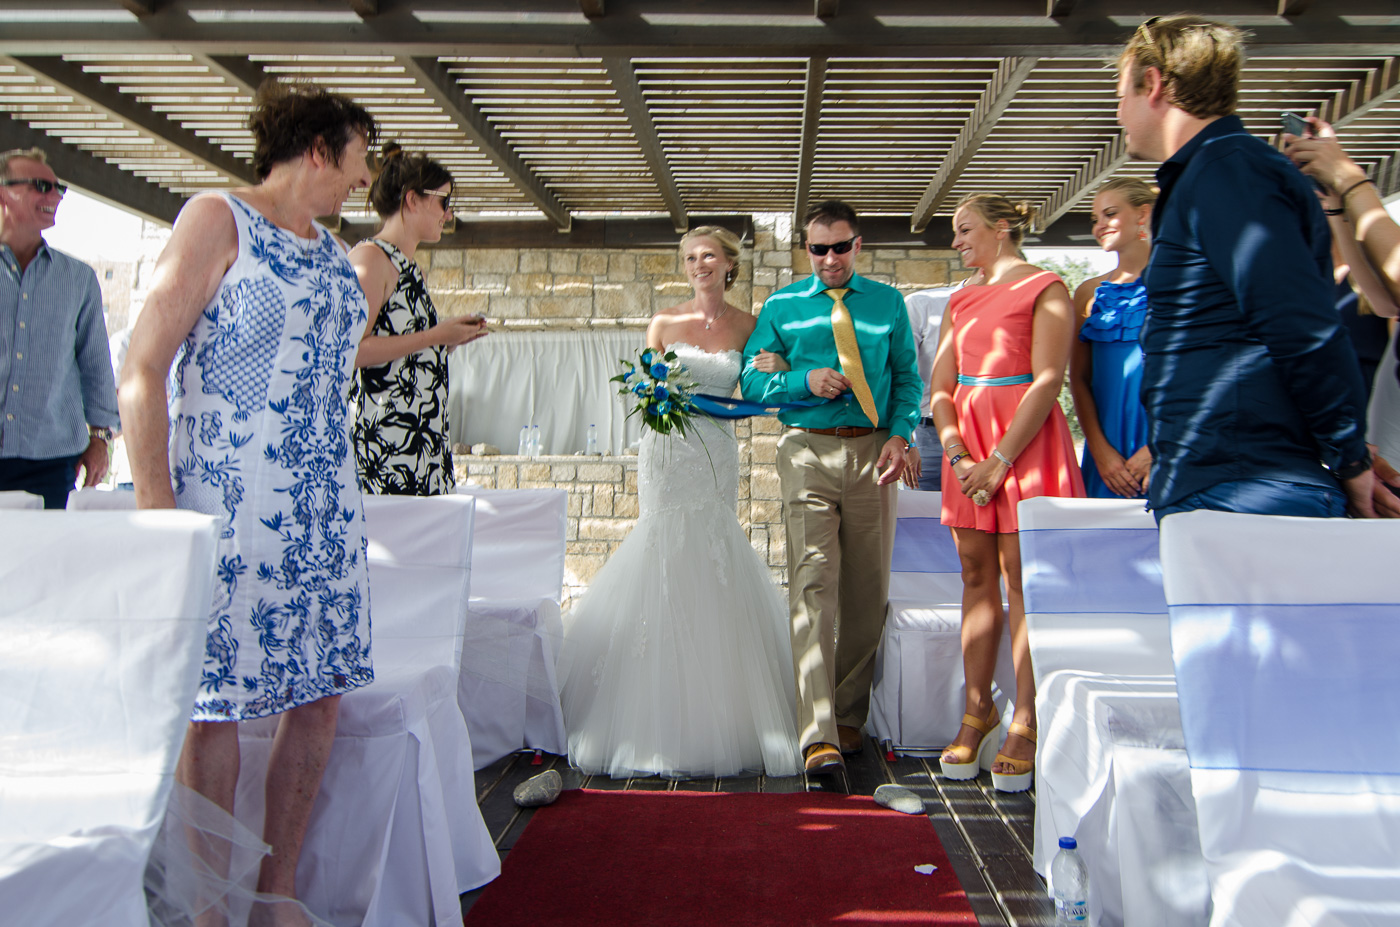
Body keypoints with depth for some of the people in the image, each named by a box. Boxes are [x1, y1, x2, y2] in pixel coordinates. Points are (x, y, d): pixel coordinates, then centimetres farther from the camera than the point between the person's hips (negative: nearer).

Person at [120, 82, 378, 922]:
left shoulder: (335, 252, 18)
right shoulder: (218, 220, -3)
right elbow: (142, 371, -9)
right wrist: (156, 506, -16)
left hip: (325, 512, 7)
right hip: (227, 506, -7)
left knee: (322, 694, 6)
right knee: (214, 703, -3)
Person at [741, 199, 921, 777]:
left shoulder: (888, 303, 13)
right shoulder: (782, 307, 10)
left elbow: (907, 376, 12)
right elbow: (752, 381, 8)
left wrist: (899, 436, -5)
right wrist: (806, 381, -10)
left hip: (872, 452, 2)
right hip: (808, 451, -2)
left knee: (866, 590, 6)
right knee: (814, 585, -14)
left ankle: (849, 715, 22)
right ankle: (819, 735, -17)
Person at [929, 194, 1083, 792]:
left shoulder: (1044, 289, -2)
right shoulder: (961, 301, 18)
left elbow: (1047, 383, -11)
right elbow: (940, 387, 11)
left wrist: (1000, 461, -16)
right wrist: (959, 456, -5)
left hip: (1025, 443, -6)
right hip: (968, 446, 6)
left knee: (1020, 583, -7)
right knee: (976, 578, 6)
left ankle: (1025, 725, -2)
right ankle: (977, 711, 12)